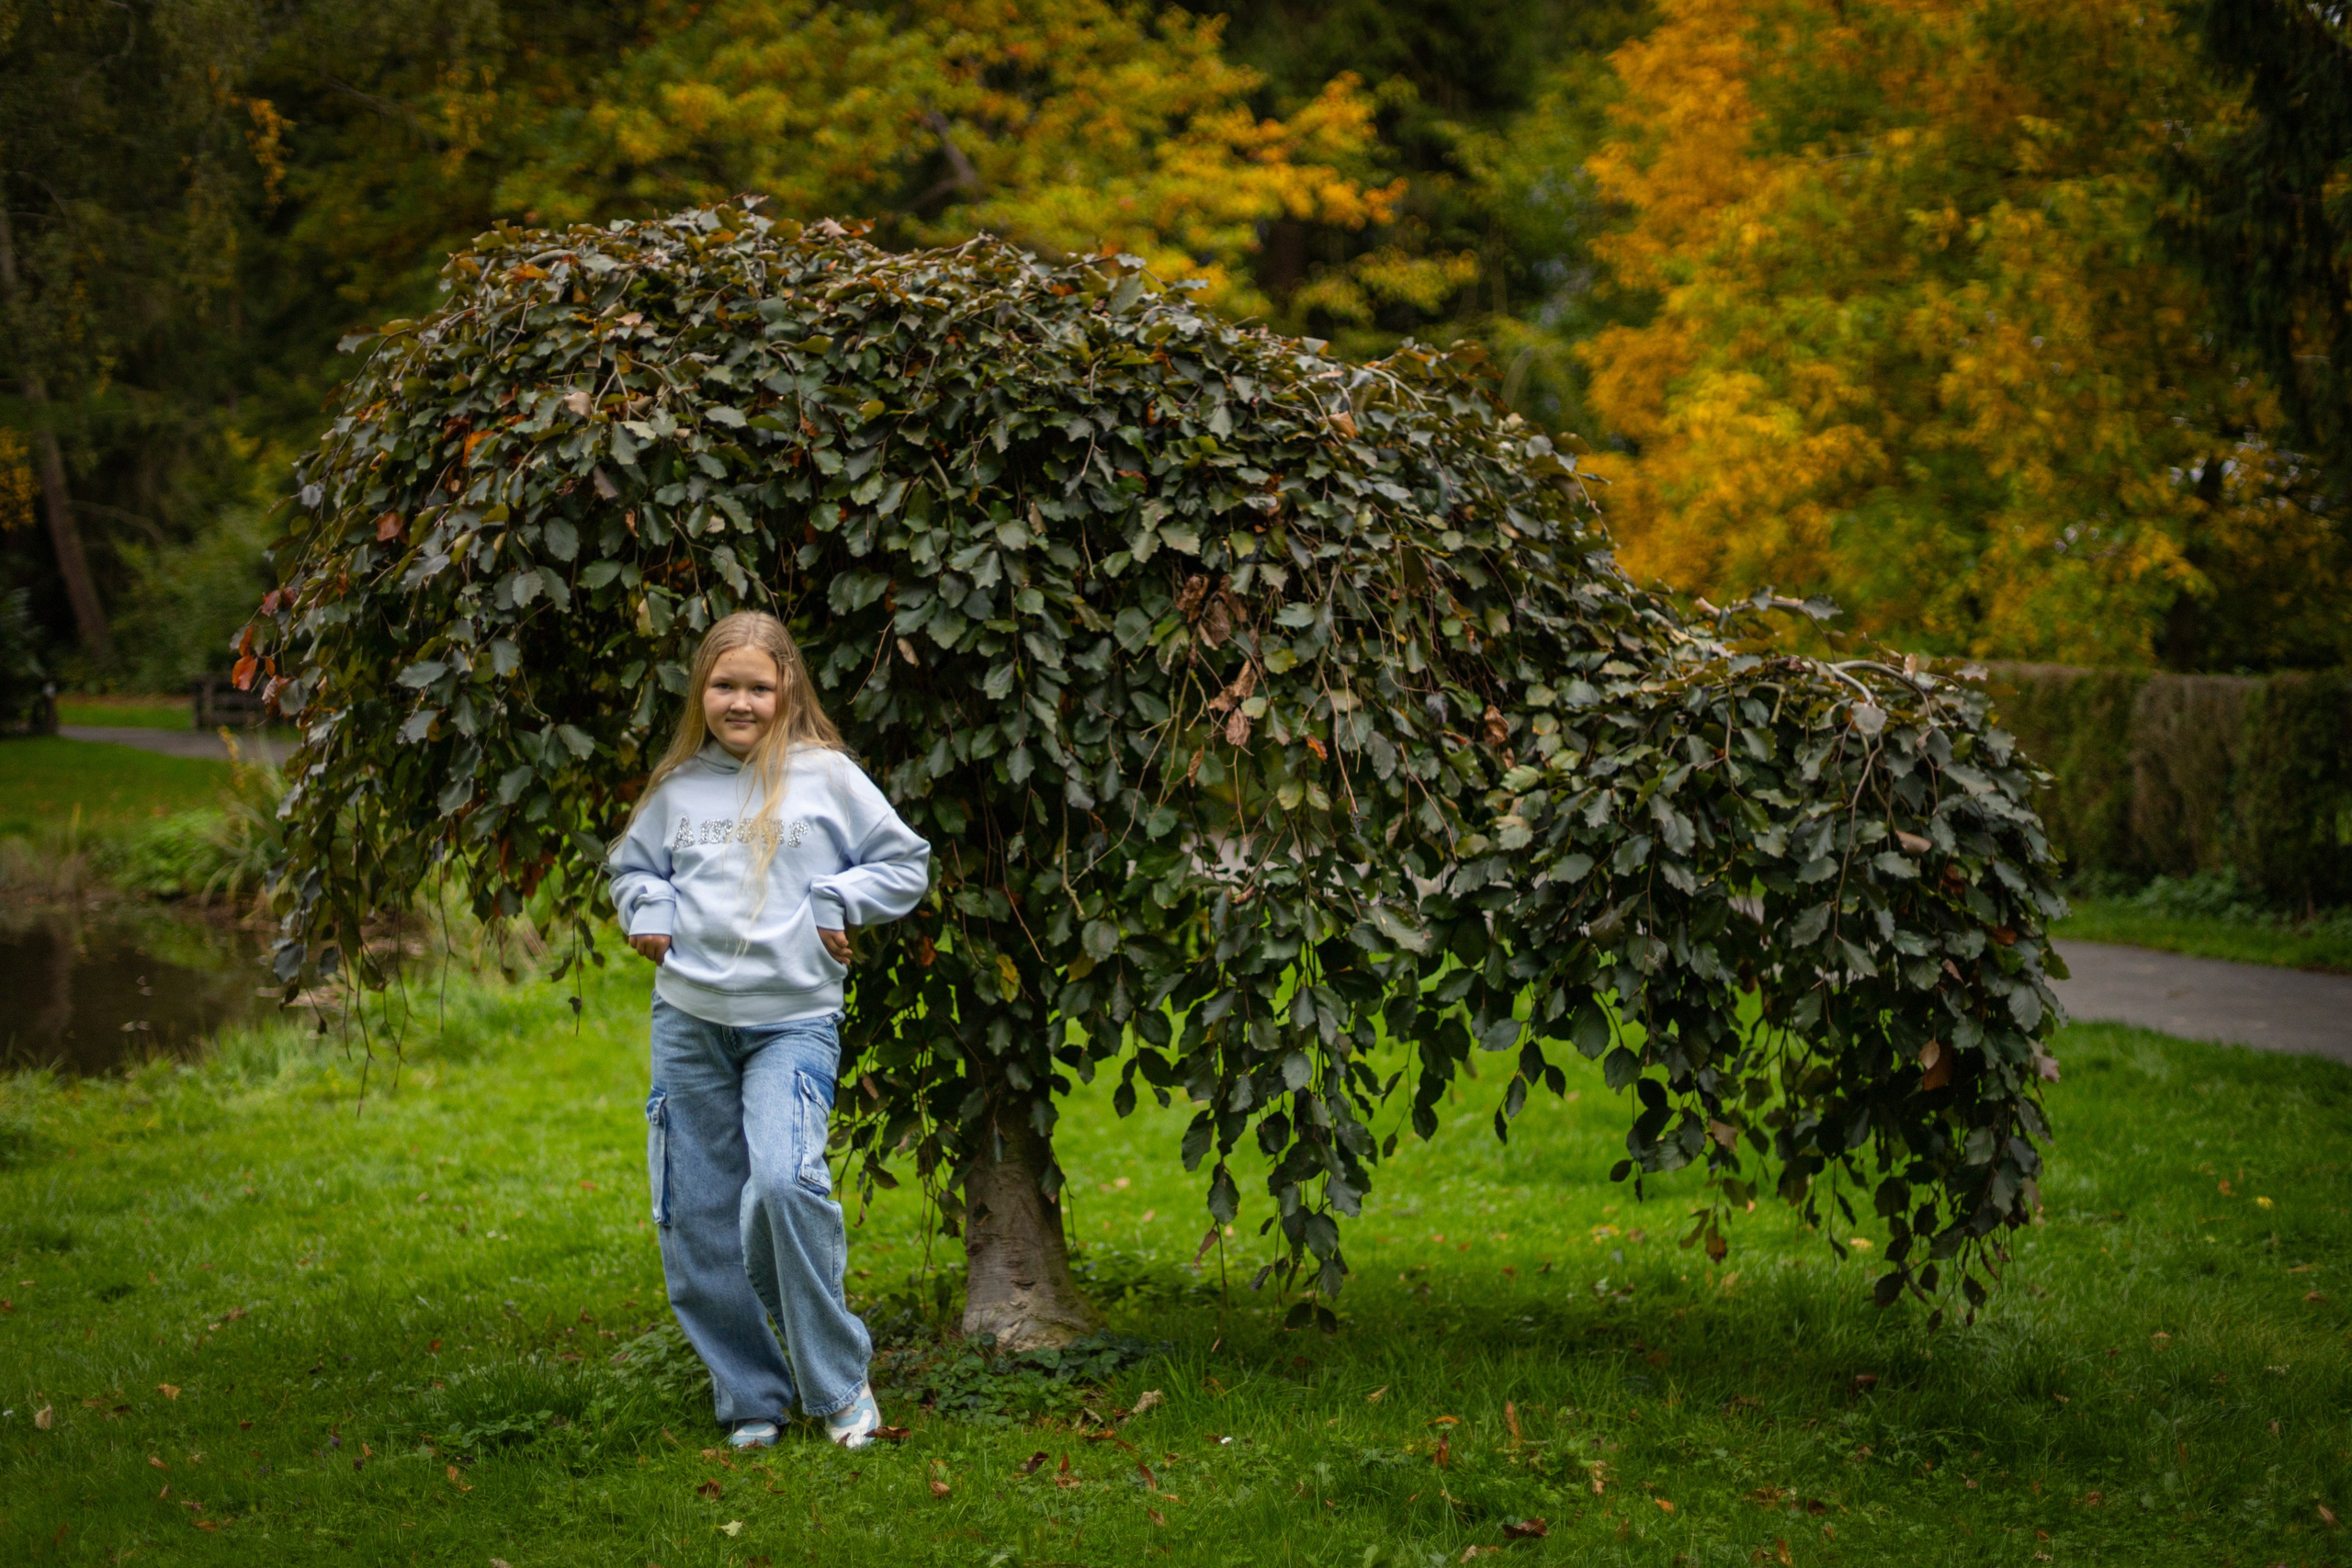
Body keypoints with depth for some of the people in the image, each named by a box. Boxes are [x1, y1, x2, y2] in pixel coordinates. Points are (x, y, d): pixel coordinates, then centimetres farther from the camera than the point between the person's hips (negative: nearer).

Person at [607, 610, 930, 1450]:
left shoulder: (825, 775, 2)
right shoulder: (677, 787, 11)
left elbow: (906, 862, 9)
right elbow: (629, 863, 28)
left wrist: (836, 902, -4)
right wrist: (647, 910, 8)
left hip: (794, 1018, -4)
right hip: (688, 1018, 4)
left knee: (783, 1181, -24)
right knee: (699, 1219, 4)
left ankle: (840, 1381, -7)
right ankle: (750, 1398, 18)